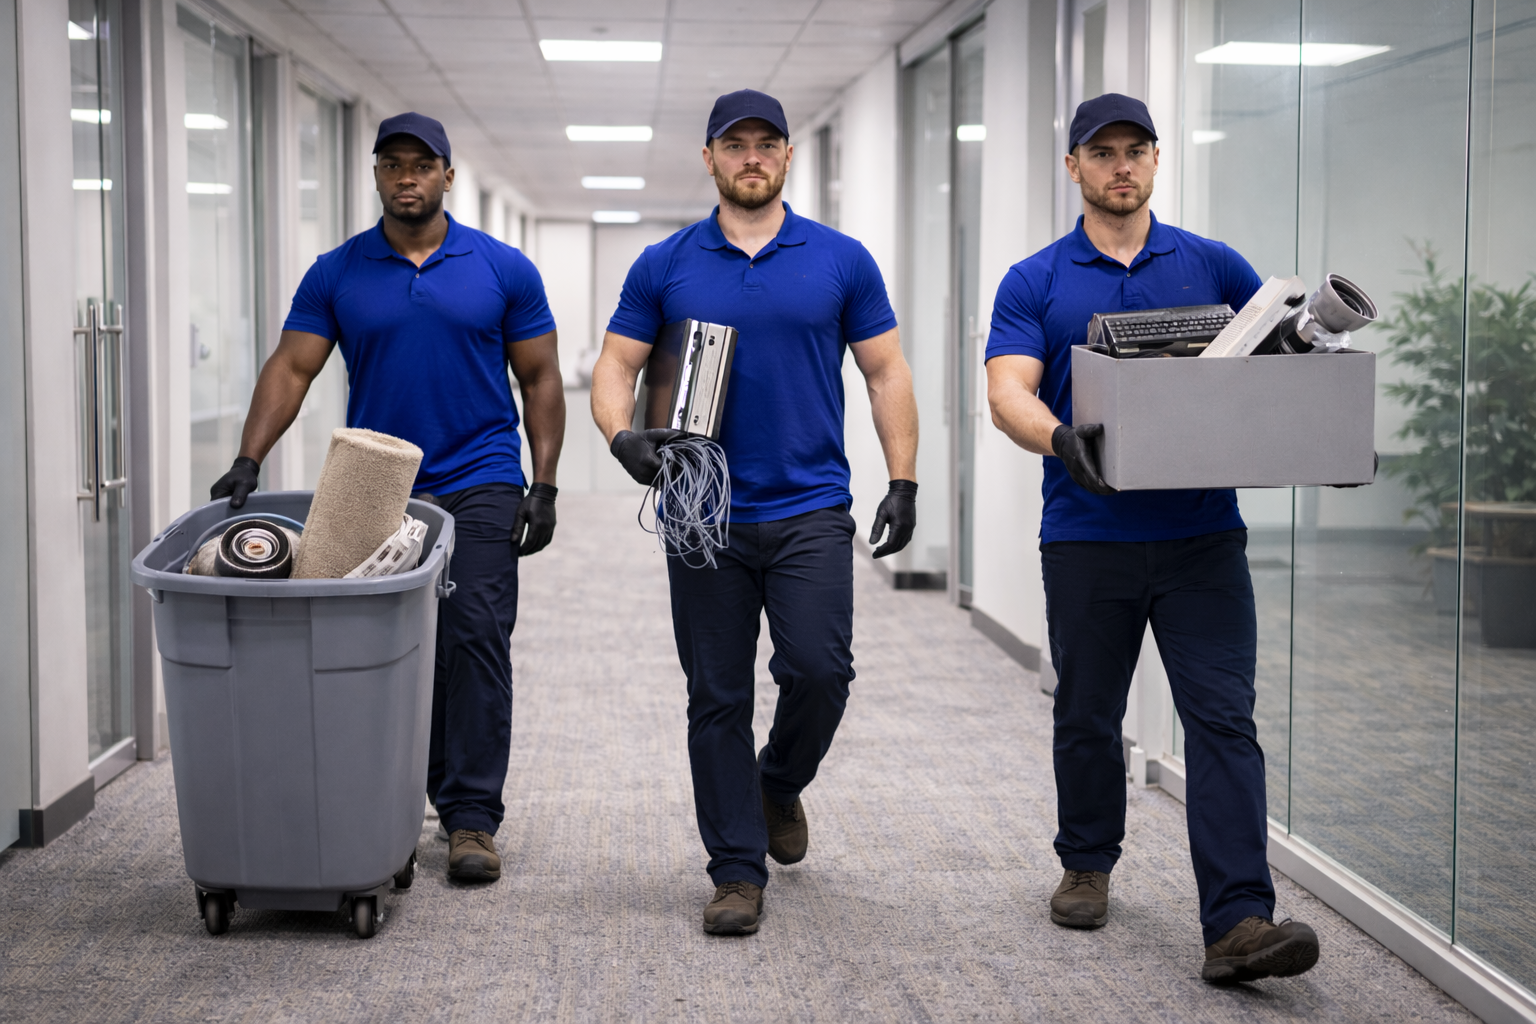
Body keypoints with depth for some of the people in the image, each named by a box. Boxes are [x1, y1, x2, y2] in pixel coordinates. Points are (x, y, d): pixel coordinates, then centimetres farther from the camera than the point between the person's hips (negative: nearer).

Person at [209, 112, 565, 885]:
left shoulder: (502, 269, 2)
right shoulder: (336, 275, 5)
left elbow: (540, 378, 4)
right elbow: (291, 367, 0)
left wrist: (543, 486, -4)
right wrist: (248, 461, -14)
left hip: (478, 488, -2)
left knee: (474, 641, -8)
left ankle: (471, 817, -4)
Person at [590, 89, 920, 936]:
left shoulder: (840, 261, 4)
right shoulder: (665, 267, 5)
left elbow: (885, 372, 6)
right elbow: (616, 366, 5)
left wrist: (903, 482, -3)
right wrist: (623, 435, -16)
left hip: (810, 510, 0)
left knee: (819, 669, -12)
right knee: (718, 697, 3)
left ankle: (780, 783, 20)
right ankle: (737, 871, 12)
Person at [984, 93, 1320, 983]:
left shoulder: (1213, 266, 7)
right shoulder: (1034, 283, 3)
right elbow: (1009, 393, -9)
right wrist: (1062, 439, -31)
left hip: (1202, 533, 0)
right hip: (1088, 536, 0)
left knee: (1223, 718, -8)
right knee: (1088, 714, 13)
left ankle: (1239, 923, -12)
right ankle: (1088, 864, 35)